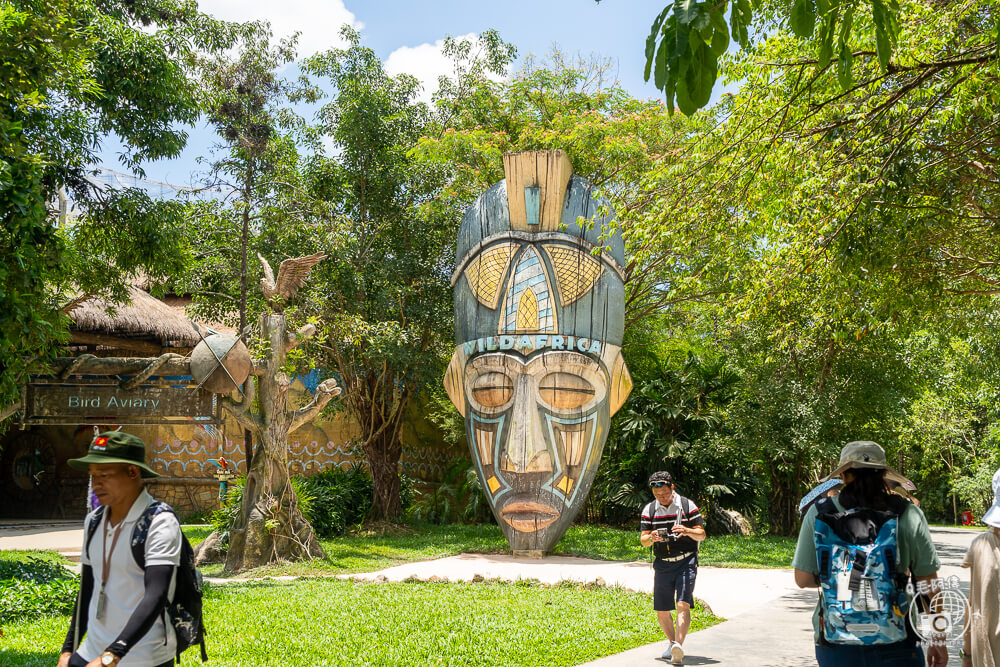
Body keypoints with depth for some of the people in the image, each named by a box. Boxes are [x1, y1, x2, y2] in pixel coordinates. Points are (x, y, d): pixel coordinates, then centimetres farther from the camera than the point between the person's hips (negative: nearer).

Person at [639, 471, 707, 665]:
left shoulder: (688, 506, -1)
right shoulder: (649, 510, 6)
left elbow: (701, 534, -1)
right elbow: (643, 540, 5)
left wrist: (687, 531, -22)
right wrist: (652, 538, -19)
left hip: (686, 562, -3)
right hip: (662, 565, 3)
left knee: (683, 604, -19)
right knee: (661, 611, 6)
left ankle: (679, 645, -29)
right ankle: (672, 642, 27)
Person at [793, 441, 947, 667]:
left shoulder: (818, 515, -3)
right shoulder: (908, 515, -4)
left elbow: (803, 579, -1)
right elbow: (928, 584, 0)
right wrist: (938, 641, 10)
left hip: (836, 644, 1)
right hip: (894, 647, -1)